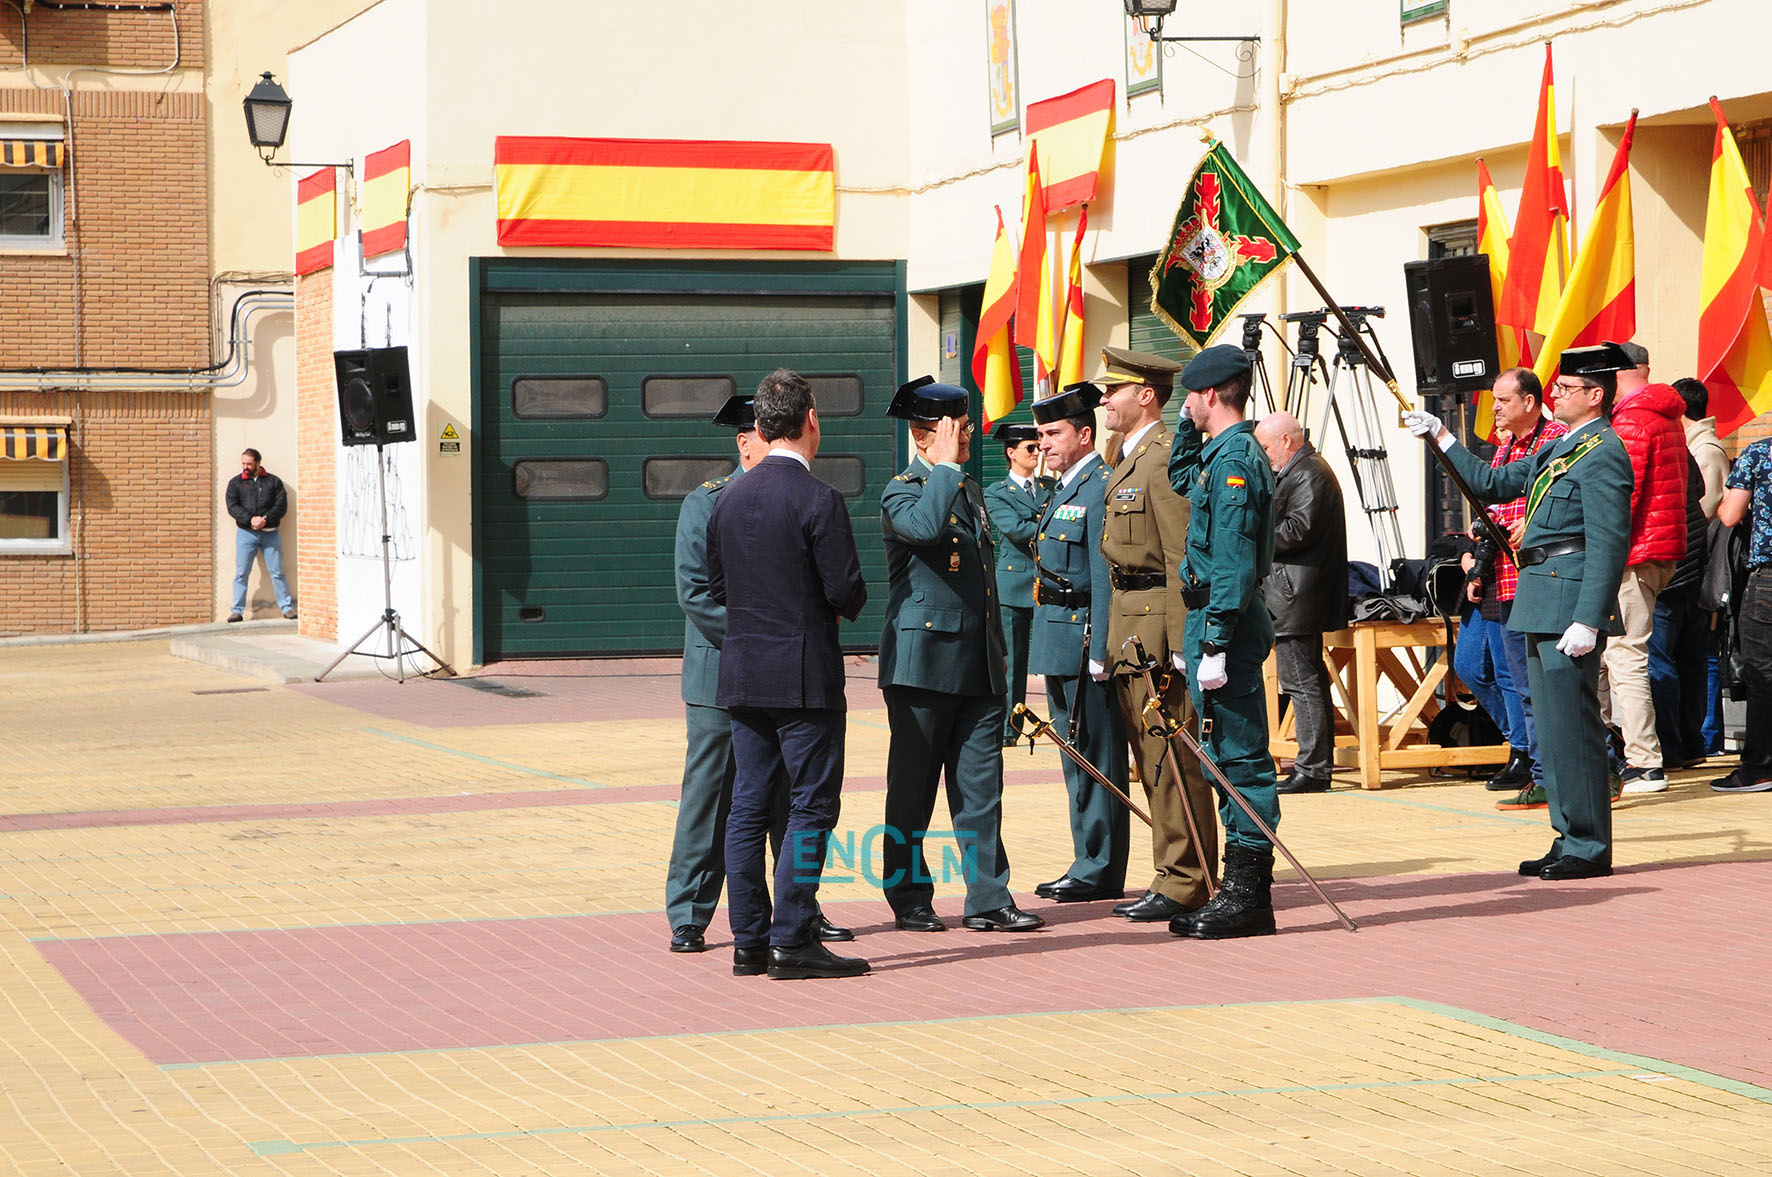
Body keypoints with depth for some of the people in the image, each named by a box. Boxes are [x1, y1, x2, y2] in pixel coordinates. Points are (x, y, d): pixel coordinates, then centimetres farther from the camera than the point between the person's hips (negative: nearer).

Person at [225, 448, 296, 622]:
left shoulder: (273, 481, 9)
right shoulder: (235, 483, 9)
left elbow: (281, 505, 0)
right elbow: (232, 507, -3)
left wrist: (265, 519, -16)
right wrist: (250, 519, -18)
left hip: (270, 533, 0)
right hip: (246, 534, 0)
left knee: (277, 572, 1)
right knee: (241, 573, -3)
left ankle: (287, 607, 6)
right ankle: (237, 610, 1)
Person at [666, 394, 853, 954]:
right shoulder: (707, 503, -3)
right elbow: (695, 592, -9)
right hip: (721, 678, -4)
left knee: (792, 801, 9)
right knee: (709, 798, -1)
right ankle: (688, 919, 6)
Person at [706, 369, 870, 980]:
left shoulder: (728, 499, 7)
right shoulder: (818, 500, -14)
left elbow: (716, 587, 12)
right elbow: (847, 591, -15)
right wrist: (850, 603, 7)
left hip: (742, 673, 7)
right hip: (804, 675, -7)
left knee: (749, 807, 9)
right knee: (811, 807, -2)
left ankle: (750, 941, 12)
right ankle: (793, 941, -5)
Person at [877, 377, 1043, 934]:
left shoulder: (970, 492, 18)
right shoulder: (901, 492, -6)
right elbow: (925, 527, -31)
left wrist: (1000, 652, 21)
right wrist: (946, 467, -20)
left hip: (979, 664, 7)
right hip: (922, 662, -7)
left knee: (981, 785, 4)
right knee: (912, 788, 2)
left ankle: (989, 899, 5)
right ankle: (909, 899, 11)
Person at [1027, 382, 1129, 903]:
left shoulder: (1101, 489, -13)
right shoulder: (1064, 490, 17)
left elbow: (1105, 578, -18)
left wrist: (1099, 651, -21)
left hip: (1083, 638, -10)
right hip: (1057, 640, 10)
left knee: (1095, 757, -5)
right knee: (1077, 756, 13)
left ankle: (1099, 871, -1)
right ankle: (1087, 864, 19)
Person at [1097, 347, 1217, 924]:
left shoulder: (1166, 459, -13)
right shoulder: (1128, 459, 18)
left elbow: (1182, 557, -18)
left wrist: (1178, 644, -21)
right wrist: (1110, 642, 19)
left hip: (1158, 622, -10)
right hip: (1129, 627, 10)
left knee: (1170, 758, -6)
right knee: (1151, 759, 12)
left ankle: (1183, 884, -2)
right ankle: (1175, 875, 18)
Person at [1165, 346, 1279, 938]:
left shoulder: (1235, 460, -15)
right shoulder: (1220, 454, 15)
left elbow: (1233, 563, -21)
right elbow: (1181, 480, 40)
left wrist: (1215, 645, -23)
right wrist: (1188, 427, 25)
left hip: (1225, 622, -10)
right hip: (1211, 620, 10)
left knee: (1240, 757, -7)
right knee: (1228, 756, 12)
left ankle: (1248, 895, -5)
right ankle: (1241, 888, 17)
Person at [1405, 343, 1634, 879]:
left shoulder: (1602, 454, -12)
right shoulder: (1558, 450, 19)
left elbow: (1608, 544, -18)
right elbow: (1491, 483, 28)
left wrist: (1587, 621, -23)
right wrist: (1441, 437, 24)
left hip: (1570, 604, -10)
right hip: (1538, 605, 10)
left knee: (1572, 729, -8)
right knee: (1553, 728, 12)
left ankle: (1588, 849, -4)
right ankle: (1570, 839, 18)